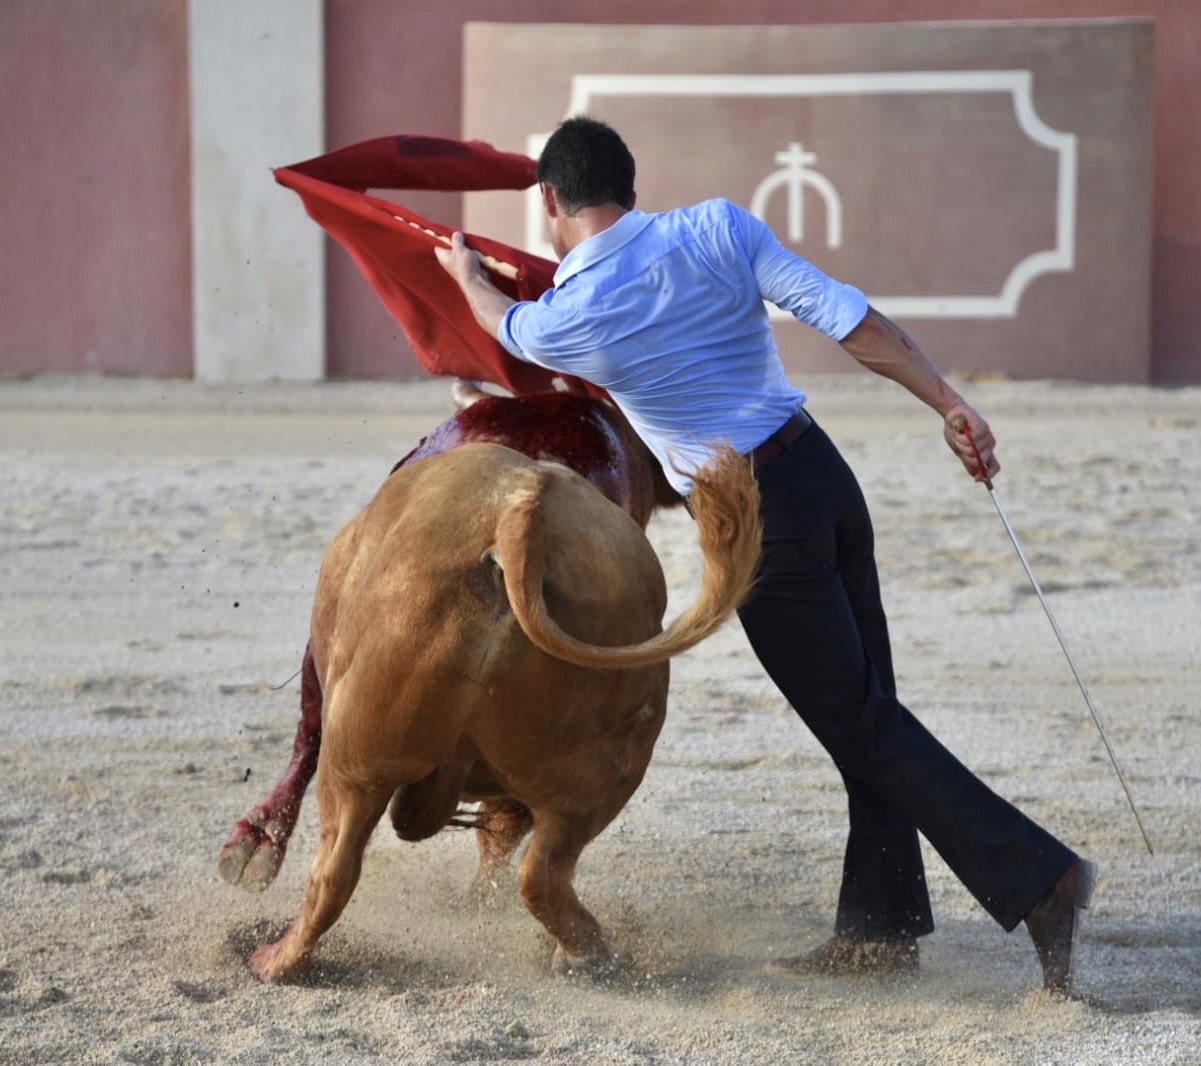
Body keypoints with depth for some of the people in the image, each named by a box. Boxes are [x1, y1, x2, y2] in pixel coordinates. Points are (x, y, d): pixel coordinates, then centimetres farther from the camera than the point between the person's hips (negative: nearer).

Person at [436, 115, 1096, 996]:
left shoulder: (559, 321, -6)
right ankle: (881, 929, 16)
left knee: (860, 726, -1)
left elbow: (505, 325, 20)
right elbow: (845, 314, -8)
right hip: (823, 471, 6)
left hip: (758, 523, -6)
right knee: (867, 710, 12)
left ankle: (1036, 875, -8)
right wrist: (951, 405, -7)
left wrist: (466, 274, 42)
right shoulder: (718, 228, 1)